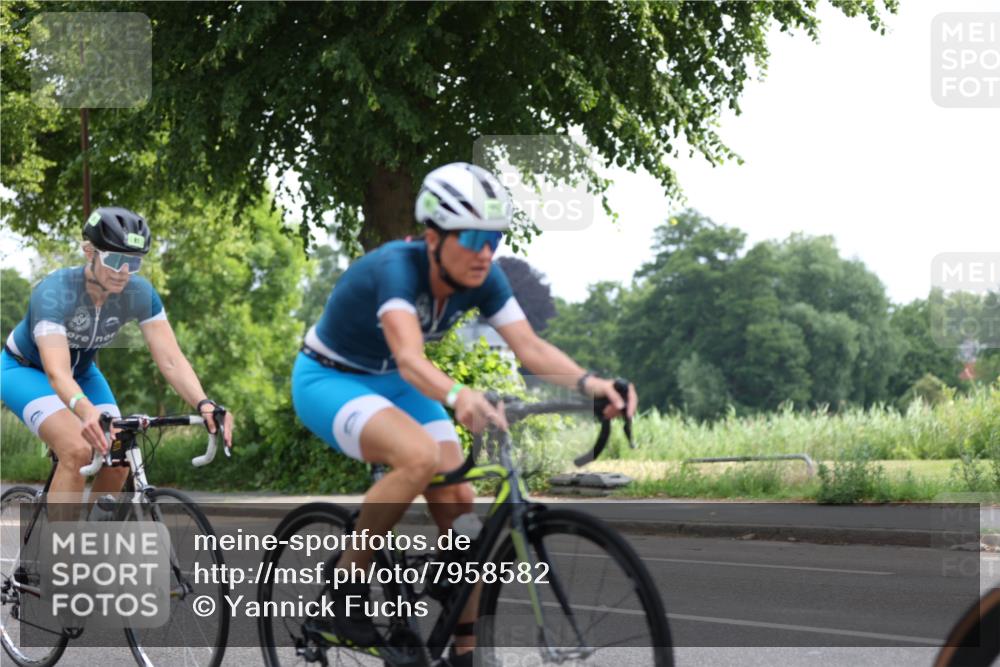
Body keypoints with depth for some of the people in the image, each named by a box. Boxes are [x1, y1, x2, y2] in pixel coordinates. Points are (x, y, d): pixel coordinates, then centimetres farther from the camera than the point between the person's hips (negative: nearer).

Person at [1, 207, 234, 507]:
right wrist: (86, 411, -68)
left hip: (81, 372, 5)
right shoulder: (56, 291, -36)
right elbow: (57, 373, -48)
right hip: (24, 369, -5)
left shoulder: (139, 293, -23)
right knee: (77, 451, -30)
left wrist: (204, 404, -46)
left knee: (118, 462, -13)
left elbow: (170, 359, -27)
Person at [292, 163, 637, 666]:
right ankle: (345, 584, -17)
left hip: (391, 383, 7)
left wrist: (589, 383, -39)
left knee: (458, 502, -9)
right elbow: (409, 358, -48)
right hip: (329, 379, -7)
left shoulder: (482, 279, -14)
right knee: (419, 456, -33)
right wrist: (457, 396, -68)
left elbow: (531, 348, -21)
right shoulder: (396, 267, -33)